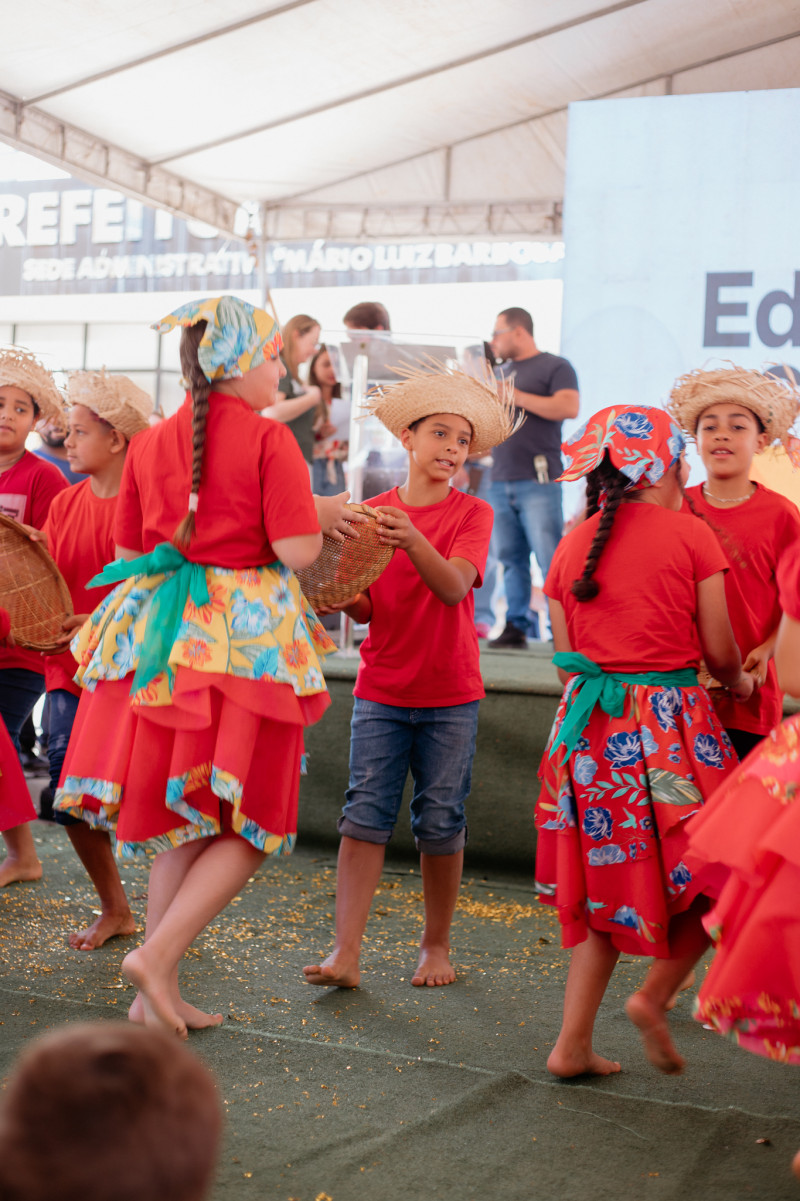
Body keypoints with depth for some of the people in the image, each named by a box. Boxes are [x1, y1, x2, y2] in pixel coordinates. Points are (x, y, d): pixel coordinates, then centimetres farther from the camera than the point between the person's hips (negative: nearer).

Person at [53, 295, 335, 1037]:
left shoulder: (150, 443, 8)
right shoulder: (268, 439, -8)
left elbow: (127, 550, 12)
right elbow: (298, 550, -14)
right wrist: (319, 517, 6)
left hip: (162, 635, 6)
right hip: (244, 637, -6)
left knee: (182, 822, 14)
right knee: (245, 827, 6)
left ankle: (158, 996, 16)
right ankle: (157, 957, -9)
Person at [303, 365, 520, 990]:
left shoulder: (472, 513, -2)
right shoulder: (373, 513, 4)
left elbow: (454, 587, -20)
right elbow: (366, 609, 4)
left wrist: (413, 541, -37)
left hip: (450, 694, -1)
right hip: (381, 690, 2)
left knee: (441, 823, 4)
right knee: (366, 815, -3)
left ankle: (437, 944, 21)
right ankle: (346, 953, -2)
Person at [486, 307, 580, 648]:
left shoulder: (555, 367, 2)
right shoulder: (503, 372, 23)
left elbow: (569, 407, -15)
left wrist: (516, 397, -12)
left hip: (538, 482, -7)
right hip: (500, 480, 7)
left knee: (550, 559, -10)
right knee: (511, 558, 5)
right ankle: (516, 626, 10)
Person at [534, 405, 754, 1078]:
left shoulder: (572, 547, 9)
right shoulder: (690, 536, -3)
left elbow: (565, 661, 10)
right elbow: (718, 649, -2)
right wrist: (740, 682, 19)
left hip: (589, 728, 5)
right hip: (669, 718, -5)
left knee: (608, 881, 14)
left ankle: (573, 1043, 12)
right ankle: (657, 993, 3)